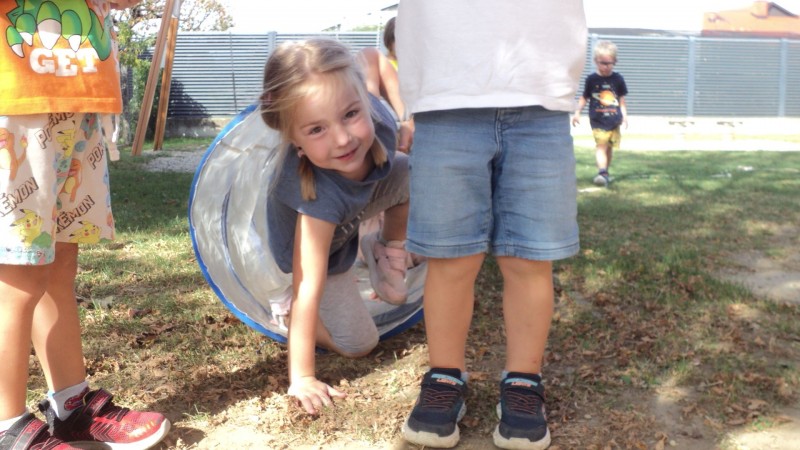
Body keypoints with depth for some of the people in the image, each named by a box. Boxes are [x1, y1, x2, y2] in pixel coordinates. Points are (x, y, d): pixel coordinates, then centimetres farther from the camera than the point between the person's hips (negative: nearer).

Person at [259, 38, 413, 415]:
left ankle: (387, 251, 11)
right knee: (359, 343, -8)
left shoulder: (377, 118, -34)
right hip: (319, 244, -5)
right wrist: (301, 378, -40)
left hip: (346, 218, 6)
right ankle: (288, 309, 17)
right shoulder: (320, 194, -48)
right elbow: (309, 289, -43)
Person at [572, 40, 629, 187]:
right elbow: (584, 98, 6)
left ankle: (605, 172, 26)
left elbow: (621, 99, 11)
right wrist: (577, 113, -1)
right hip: (598, 121, -3)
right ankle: (602, 173, -26)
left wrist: (624, 115, 6)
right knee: (601, 145, -15)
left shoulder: (618, 79, 4)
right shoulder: (591, 79, -1)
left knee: (610, 146, 12)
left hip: (614, 120, 3)